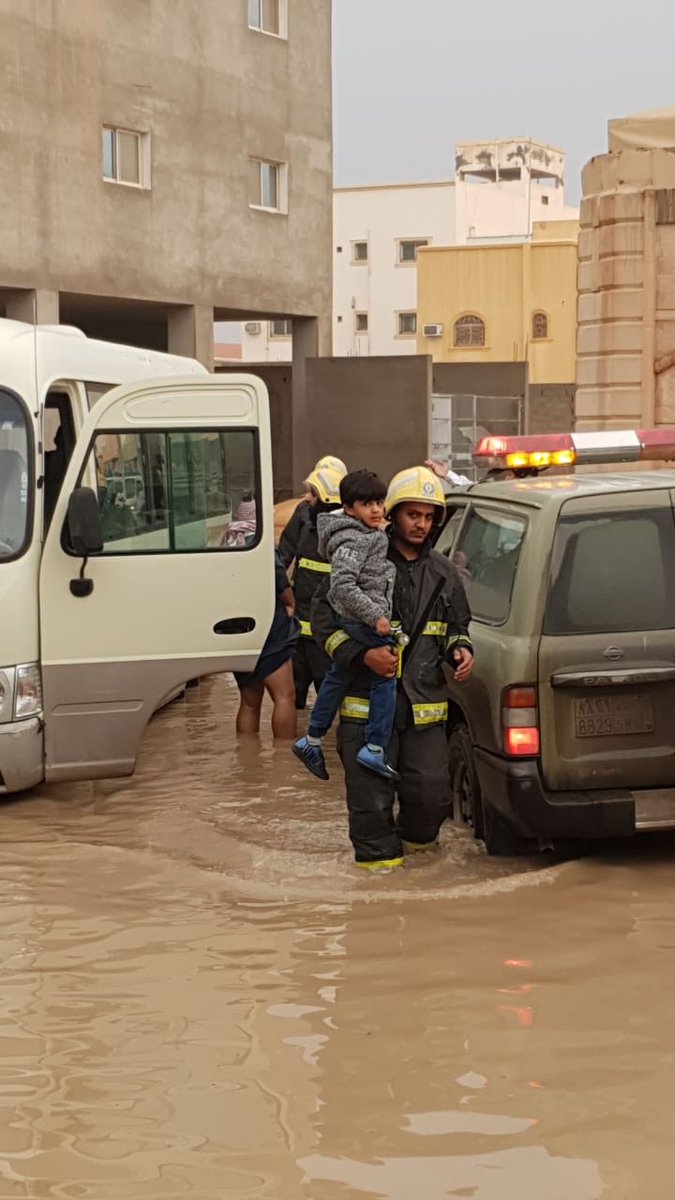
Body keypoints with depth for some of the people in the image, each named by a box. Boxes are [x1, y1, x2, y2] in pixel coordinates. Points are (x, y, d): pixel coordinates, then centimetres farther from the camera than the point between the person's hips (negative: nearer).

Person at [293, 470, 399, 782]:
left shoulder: (371, 536, 14)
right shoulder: (352, 541, -18)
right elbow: (342, 585, -28)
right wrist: (375, 615, -26)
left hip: (349, 624, 11)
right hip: (362, 625, -11)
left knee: (336, 679, 19)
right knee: (385, 680, -7)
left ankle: (312, 741, 30)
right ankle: (375, 749, -7)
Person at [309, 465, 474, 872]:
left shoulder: (443, 573, 14)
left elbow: (456, 625, 28)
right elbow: (324, 616, -4)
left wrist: (460, 649, 5)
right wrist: (362, 655, -16)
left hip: (425, 704, 4)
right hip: (368, 701, -4)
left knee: (432, 792, 2)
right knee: (372, 793, -1)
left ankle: (416, 838, 31)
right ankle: (379, 855, 16)